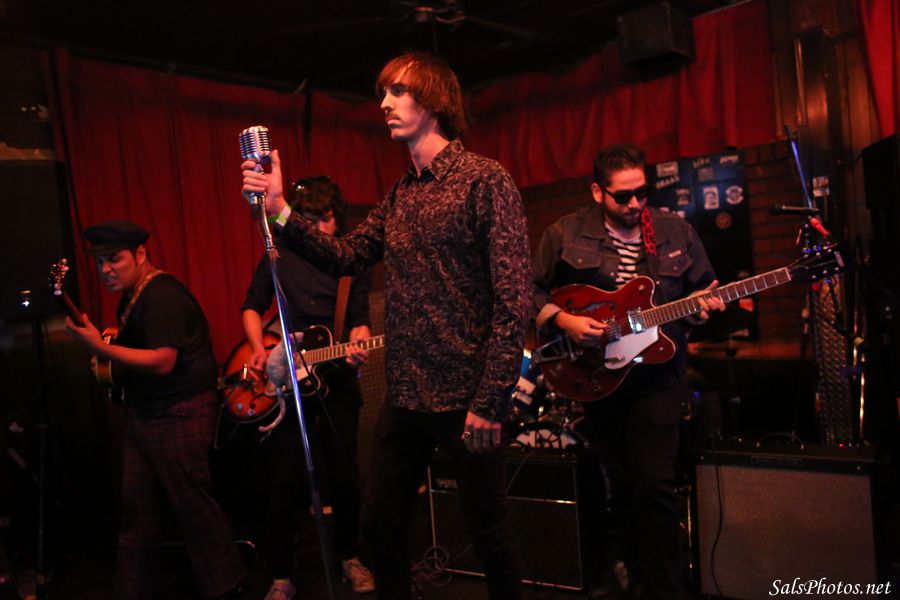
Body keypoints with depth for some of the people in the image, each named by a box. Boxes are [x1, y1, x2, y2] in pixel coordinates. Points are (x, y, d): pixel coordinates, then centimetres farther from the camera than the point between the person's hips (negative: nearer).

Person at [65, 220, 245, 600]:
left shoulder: (162, 296, -18)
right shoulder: (132, 297, 13)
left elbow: (162, 361, -26)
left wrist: (101, 349, -27)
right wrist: (107, 356, 13)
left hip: (179, 416, -10)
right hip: (143, 413, 10)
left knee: (193, 505, -1)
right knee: (137, 508, 12)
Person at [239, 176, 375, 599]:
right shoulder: (279, 256, 4)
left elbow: (360, 318, -2)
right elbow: (252, 307, 10)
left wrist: (357, 343, -24)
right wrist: (258, 348, -7)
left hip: (337, 378, 0)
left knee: (343, 475, 6)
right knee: (285, 479, -1)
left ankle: (349, 556, 29)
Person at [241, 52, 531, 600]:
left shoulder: (485, 180, -11)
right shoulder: (400, 195, 13)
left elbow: (515, 298, -17)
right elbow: (346, 256, 10)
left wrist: (490, 402, -20)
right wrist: (280, 212, -3)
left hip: (466, 396, -7)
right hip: (405, 396, 7)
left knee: (489, 533, 9)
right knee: (381, 525, 17)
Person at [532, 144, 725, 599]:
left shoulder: (676, 232, 3)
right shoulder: (564, 234, -3)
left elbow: (704, 288, 12)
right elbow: (532, 291, 1)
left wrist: (706, 306, -9)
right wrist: (563, 321, -14)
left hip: (657, 372, 0)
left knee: (653, 482, -7)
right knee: (622, 482, 13)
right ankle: (630, 561, 38)